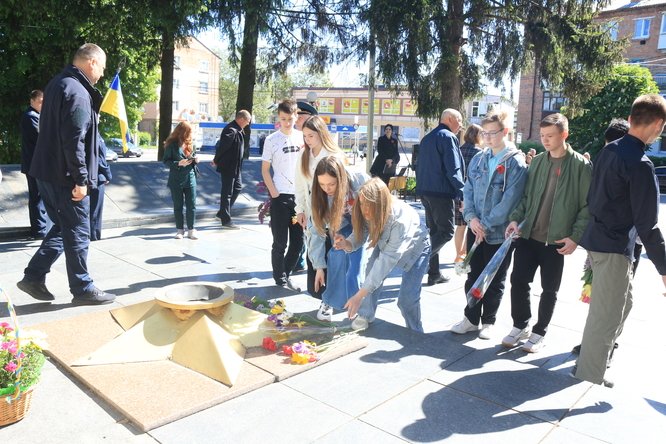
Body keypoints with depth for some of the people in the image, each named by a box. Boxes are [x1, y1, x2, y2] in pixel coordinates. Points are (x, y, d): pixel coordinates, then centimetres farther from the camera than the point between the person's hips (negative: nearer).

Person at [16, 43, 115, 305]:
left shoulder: (57, 84, 15)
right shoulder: (77, 92, -17)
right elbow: (74, 140, -23)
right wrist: (80, 179, -21)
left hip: (48, 172, 10)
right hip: (65, 177, -10)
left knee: (63, 228, 19)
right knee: (77, 234, 0)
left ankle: (33, 277, 21)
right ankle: (82, 290, 11)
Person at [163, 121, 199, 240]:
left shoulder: (189, 143, 9)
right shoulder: (172, 145, -7)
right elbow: (165, 160, -8)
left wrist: (196, 160, -2)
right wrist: (179, 163, -21)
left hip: (190, 178, 4)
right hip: (176, 180, -4)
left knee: (192, 205, 1)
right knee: (178, 206, 7)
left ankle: (191, 230, 11)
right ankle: (180, 230, 17)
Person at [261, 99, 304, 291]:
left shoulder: (302, 137, 6)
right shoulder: (272, 140, -2)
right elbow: (265, 169, 1)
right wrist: (274, 193, -10)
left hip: (300, 196, 3)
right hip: (280, 196, -3)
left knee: (298, 241, 8)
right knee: (280, 242, 3)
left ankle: (286, 274, 26)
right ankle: (280, 279, 18)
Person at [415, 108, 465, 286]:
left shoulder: (427, 138, 18)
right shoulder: (448, 137, -9)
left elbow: (420, 167, 21)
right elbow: (453, 170, -16)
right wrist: (463, 194, -15)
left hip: (425, 191, 9)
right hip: (441, 192, -9)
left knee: (434, 231, 13)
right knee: (446, 232, -3)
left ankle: (434, 274, 16)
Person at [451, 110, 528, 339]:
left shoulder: (516, 163, -11)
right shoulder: (478, 160, 6)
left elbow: (509, 201, -16)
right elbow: (468, 190, 6)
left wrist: (487, 224, -15)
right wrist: (471, 217, -8)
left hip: (499, 232, -5)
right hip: (475, 229, 5)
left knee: (495, 280, 9)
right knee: (473, 275, 12)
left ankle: (488, 321, 25)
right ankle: (471, 318, 25)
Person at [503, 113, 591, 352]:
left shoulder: (580, 165, -6)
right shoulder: (537, 161, 8)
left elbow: (588, 205, -7)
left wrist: (576, 236, -13)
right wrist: (516, 218, -2)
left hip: (557, 240, -4)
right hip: (528, 235, 4)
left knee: (549, 289, 9)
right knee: (518, 280, 5)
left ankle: (539, 332, 25)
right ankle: (520, 325, 24)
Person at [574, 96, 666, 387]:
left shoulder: (608, 150, 6)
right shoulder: (640, 164, -20)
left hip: (598, 237, 9)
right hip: (615, 246, -9)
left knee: (624, 302, 25)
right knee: (606, 314, 4)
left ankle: (596, 353, 38)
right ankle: (590, 375, 17)